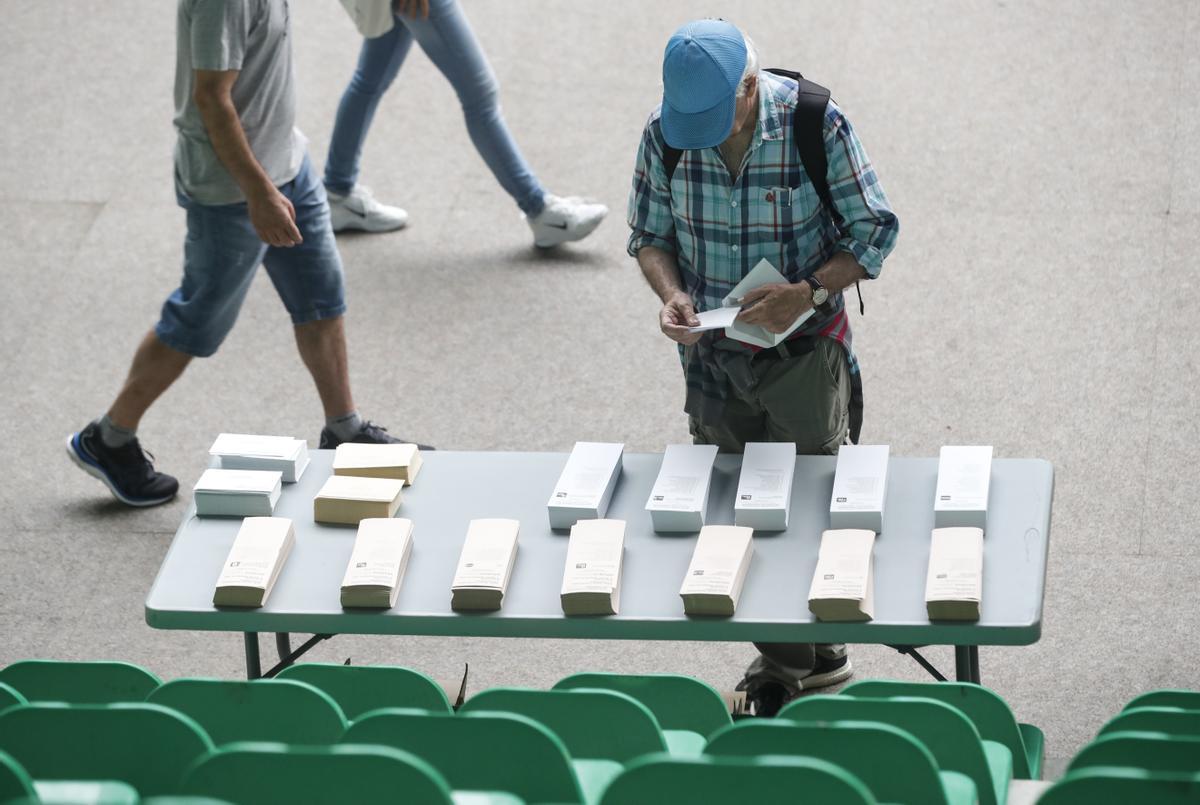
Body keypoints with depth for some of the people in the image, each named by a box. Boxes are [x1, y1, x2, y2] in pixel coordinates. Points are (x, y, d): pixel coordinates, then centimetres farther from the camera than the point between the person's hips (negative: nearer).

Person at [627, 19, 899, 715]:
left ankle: (812, 660, 18)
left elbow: (873, 232, -10)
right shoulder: (665, 133, -9)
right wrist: (671, 294, -16)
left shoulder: (817, 125, -19)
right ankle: (782, 663, 24)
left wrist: (808, 292, -25)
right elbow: (651, 233, 5)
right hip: (713, 352, 4)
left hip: (803, 351, -4)